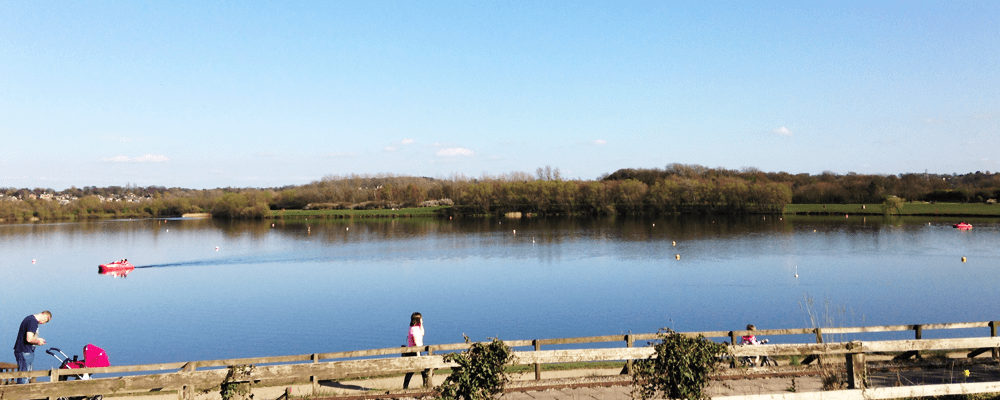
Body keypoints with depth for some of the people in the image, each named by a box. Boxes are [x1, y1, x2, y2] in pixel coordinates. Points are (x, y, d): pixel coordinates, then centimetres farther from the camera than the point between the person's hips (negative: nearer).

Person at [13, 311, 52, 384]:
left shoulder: (30, 318, 11)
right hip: (24, 353, -10)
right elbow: (29, 339, -29)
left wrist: (37, 338, 17)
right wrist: (38, 341, -12)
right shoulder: (33, 322, -21)